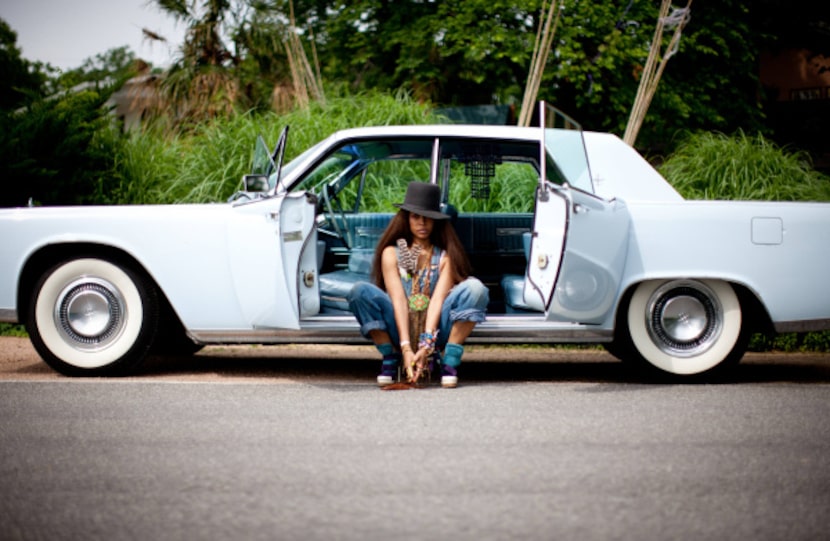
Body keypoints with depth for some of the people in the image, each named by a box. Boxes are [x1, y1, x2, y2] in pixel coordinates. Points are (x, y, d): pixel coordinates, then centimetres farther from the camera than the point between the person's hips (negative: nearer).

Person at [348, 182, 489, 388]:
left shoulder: (446, 256, 1)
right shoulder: (391, 253, 1)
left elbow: (438, 299, -13)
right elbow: (398, 300, -11)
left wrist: (426, 346, -28)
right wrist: (406, 349, -25)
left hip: (434, 328, 0)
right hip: (401, 327, 0)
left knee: (475, 288, -23)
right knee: (360, 291, -25)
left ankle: (450, 362, -23)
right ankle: (390, 359, -12)